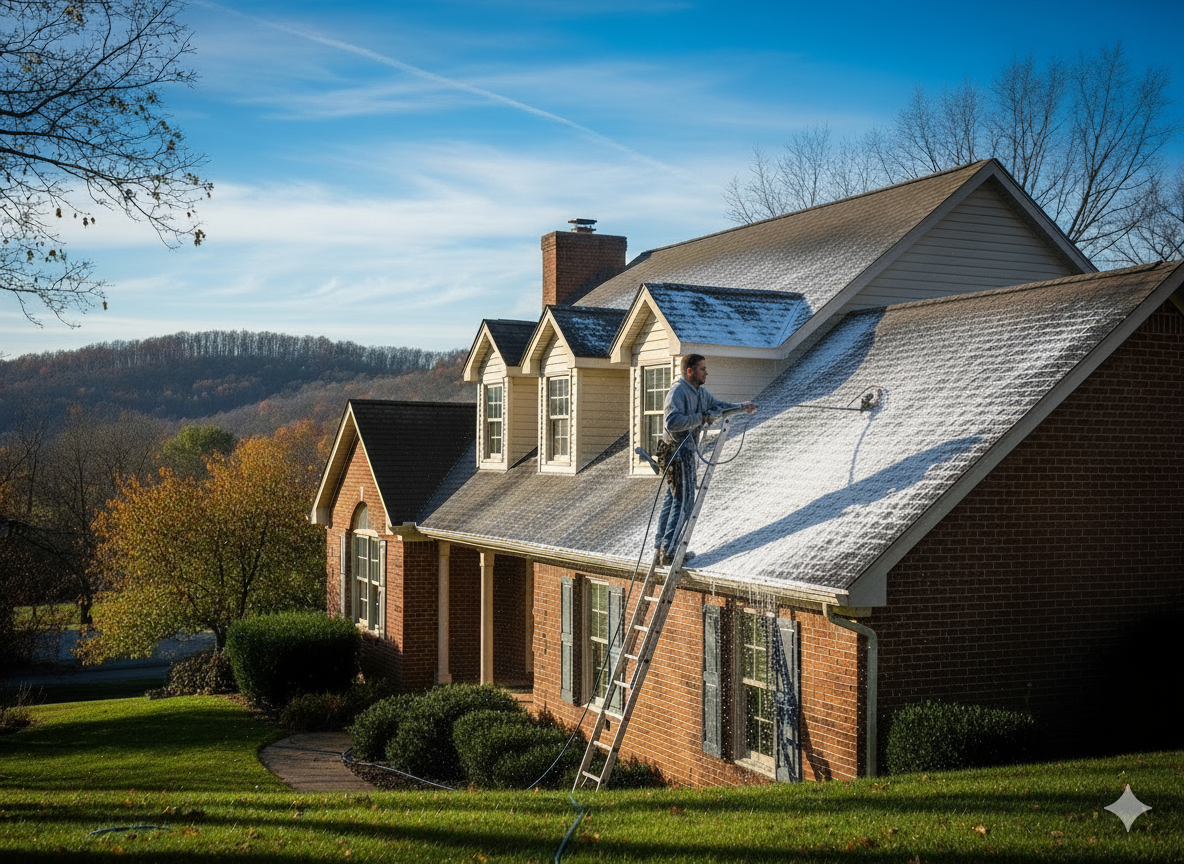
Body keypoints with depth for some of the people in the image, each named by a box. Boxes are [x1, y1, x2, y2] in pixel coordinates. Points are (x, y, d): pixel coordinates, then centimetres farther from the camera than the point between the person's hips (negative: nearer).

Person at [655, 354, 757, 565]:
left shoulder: (699, 392, 12)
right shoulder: (677, 392, -18)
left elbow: (716, 404, 26)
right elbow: (671, 422, -30)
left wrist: (741, 406, 15)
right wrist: (702, 418, -28)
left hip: (687, 451, 10)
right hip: (677, 451, -10)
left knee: (672, 498, 13)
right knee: (683, 500, -7)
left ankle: (661, 544, 20)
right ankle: (669, 550, -3)